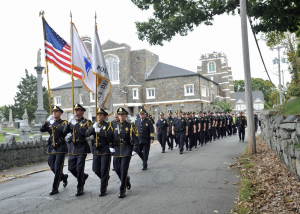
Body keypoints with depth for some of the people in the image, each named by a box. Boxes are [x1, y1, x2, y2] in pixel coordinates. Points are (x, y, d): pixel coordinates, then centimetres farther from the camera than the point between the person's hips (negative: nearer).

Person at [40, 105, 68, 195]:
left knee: (57, 169, -4)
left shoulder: (63, 122, -3)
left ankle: (55, 188, 5)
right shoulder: (49, 123, 12)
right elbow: (42, 130, -2)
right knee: (52, 168, 12)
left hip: (60, 148, -5)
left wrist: (54, 123, -20)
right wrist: (47, 121, -13)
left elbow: (64, 129, -24)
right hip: (51, 148, 5)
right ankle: (64, 177, 38)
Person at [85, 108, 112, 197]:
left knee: (104, 171, -1)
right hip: (96, 150, 5)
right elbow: (86, 134, -2)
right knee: (96, 170, 9)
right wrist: (93, 127, -16)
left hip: (105, 150, -5)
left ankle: (103, 191, 8)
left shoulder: (108, 124, 0)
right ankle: (105, 179, 38)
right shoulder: (94, 125, 12)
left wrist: (100, 130, -26)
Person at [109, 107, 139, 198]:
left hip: (126, 151, -4)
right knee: (117, 169, 8)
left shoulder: (130, 126, -3)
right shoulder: (114, 126, 8)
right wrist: (111, 146, 1)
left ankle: (122, 191, 3)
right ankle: (126, 180, 37)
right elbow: (110, 137, 12)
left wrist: (135, 150, -12)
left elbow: (135, 139, -5)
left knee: (124, 170, -6)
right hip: (116, 150, 4)